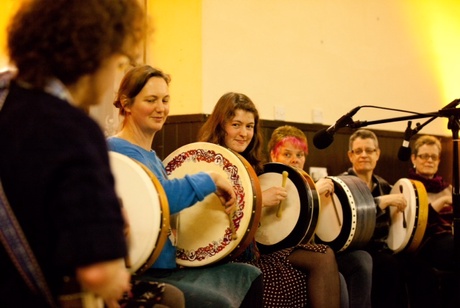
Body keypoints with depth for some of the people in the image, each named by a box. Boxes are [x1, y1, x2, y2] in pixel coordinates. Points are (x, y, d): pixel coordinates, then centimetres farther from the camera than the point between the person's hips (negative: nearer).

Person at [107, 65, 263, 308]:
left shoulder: (151, 155, 16)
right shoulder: (118, 150, -14)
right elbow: (162, 196, -30)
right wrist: (211, 179, -16)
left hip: (167, 267, 10)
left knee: (248, 276, 9)